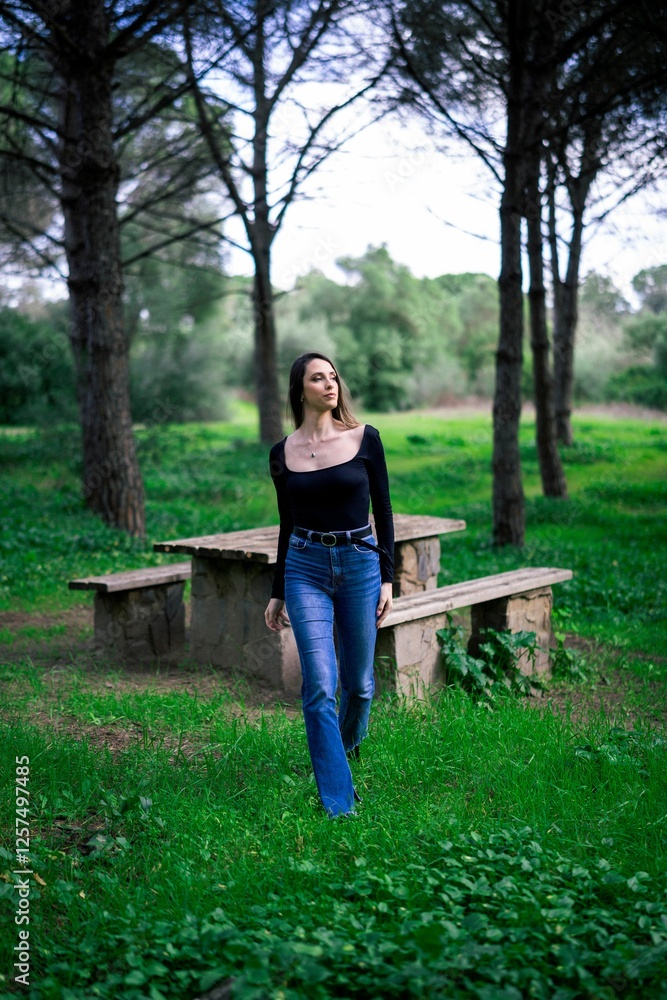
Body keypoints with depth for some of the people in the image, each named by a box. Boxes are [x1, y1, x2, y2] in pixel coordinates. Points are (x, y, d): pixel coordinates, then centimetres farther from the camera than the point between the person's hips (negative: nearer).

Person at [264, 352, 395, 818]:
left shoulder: (364, 438, 0)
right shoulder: (283, 452, 4)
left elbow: (383, 510, 3)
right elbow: (287, 525, 11)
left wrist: (388, 577, -3)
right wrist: (278, 593, 14)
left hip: (361, 564, 0)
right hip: (306, 570, 0)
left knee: (358, 683, 11)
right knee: (319, 687, -8)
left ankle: (345, 749, 43)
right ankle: (339, 802, 1)